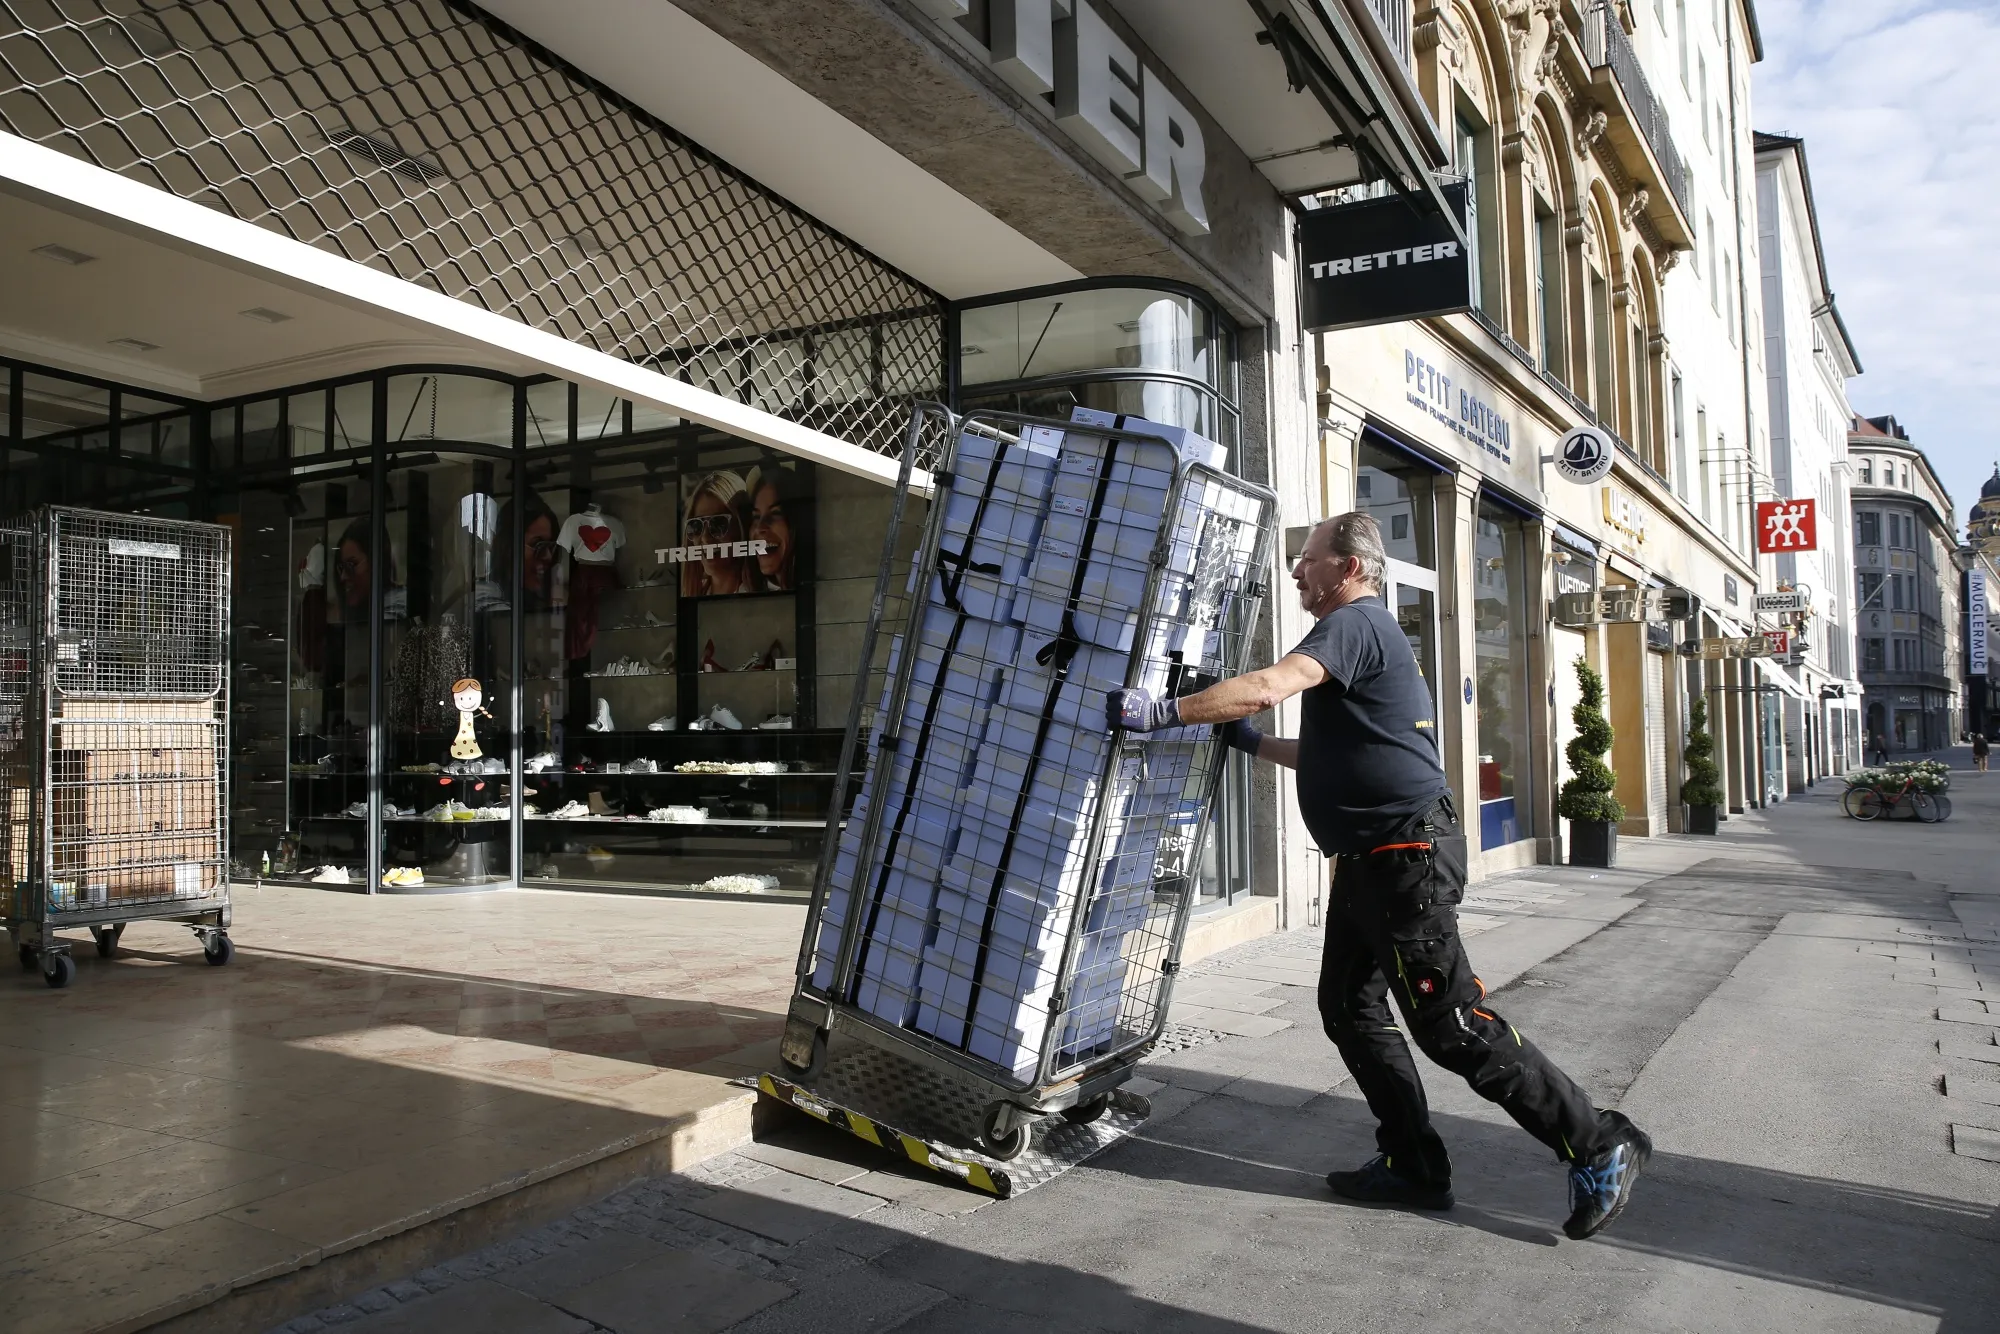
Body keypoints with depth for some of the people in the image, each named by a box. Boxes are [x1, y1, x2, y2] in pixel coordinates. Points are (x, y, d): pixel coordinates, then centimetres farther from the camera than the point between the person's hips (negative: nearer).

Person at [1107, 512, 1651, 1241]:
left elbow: (1267, 686, -30)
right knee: (1350, 1007, 11)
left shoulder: (1355, 623, -13)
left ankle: (1599, 1146, 7)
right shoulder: (1364, 634, 20)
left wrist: (1163, 711, -26)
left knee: (1451, 1024, -5)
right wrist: (1249, 742, 21)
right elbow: (1332, 757, 26)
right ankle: (1414, 1165, 19)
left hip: (1407, 855, -11)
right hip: (1371, 859, 11)